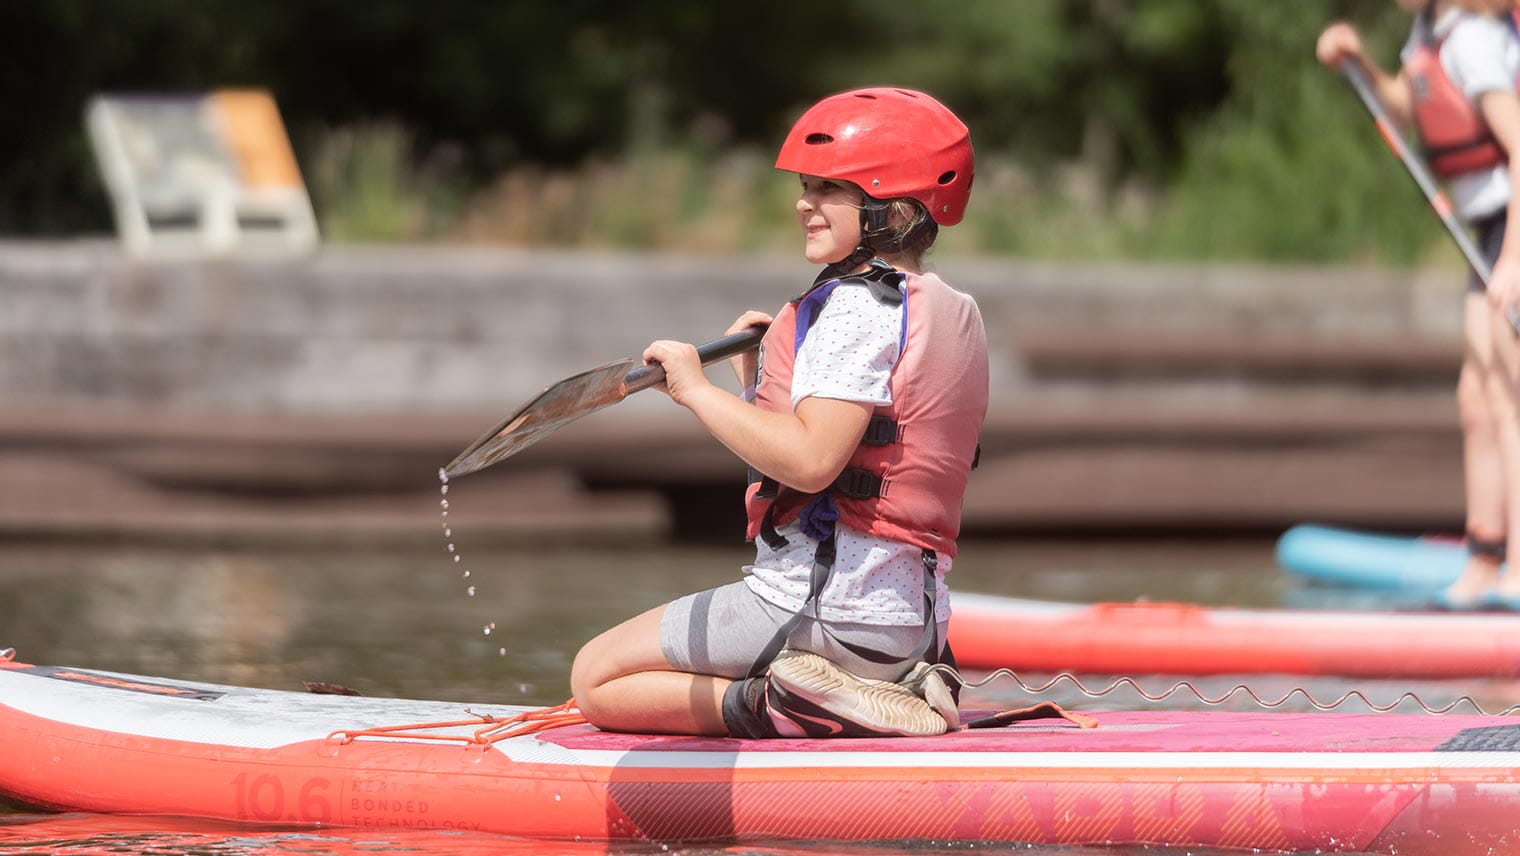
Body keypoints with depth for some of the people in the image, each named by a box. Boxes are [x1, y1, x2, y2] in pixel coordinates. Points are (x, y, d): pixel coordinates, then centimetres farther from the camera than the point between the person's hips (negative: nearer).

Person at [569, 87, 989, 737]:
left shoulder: (858, 306, -14)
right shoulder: (955, 313, 16)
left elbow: (812, 460, -24)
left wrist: (697, 390, -17)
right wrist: (759, 381, 16)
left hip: (825, 605, -10)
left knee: (596, 679, 1)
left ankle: (782, 705, -15)